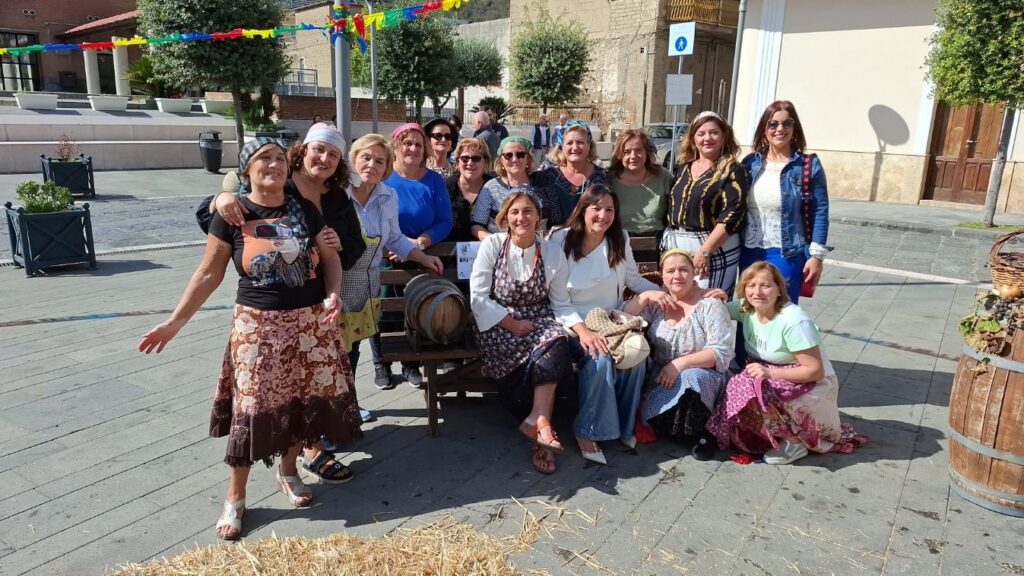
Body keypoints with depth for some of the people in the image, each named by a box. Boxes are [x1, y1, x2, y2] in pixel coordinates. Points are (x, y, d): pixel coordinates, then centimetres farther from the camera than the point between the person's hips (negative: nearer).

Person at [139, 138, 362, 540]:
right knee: (252, 408, 0)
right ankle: (235, 497, 19)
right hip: (258, 327, -3)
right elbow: (209, 274, 1)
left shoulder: (304, 208, 3)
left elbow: (330, 257, 8)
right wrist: (175, 321, -1)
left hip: (311, 323, 3)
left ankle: (288, 471, 35)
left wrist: (333, 295, -11)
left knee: (304, 400, 9)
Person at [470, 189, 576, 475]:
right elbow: (478, 298, -7)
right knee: (547, 350, -29)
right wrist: (513, 324, -14)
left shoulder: (552, 253, 3)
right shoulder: (492, 245, -4)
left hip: (538, 323, 3)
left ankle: (538, 420, -24)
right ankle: (542, 423, -16)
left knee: (557, 342, -31)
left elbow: (561, 304, 4)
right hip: (497, 326, -2)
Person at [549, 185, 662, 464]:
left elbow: (632, 277, 19)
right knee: (600, 359, -33)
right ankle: (587, 432, -15)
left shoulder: (620, 239, 7)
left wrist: (654, 291, -3)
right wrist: (582, 330, -24)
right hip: (575, 323, -4)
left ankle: (625, 426, -3)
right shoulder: (560, 240, -7)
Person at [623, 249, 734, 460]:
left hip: (701, 374, -2)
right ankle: (691, 434, 0)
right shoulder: (655, 303, 10)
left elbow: (721, 353, -11)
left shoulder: (710, 305, -2)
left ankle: (703, 432, -10)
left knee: (690, 381, -38)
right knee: (654, 417, -28)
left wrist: (680, 364, -22)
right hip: (661, 378, 3)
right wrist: (646, 296, -8)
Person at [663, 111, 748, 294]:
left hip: (714, 249, -6)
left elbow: (732, 214, -15)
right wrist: (666, 241, 10)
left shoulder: (732, 171, -5)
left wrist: (705, 251, -21)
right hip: (675, 245, 6)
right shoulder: (684, 167, 13)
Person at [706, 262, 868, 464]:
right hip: (774, 383, 7)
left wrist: (769, 372, -26)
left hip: (813, 389, -7)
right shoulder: (746, 309, -3)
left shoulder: (795, 321, -22)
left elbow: (815, 371, -20)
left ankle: (796, 441, -10)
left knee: (751, 393, -31)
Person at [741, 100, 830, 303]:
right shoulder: (750, 163, 5)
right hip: (749, 253, 4)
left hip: (787, 255, -4)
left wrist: (817, 255, -9)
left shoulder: (809, 165, -5)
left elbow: (820, 212, -5)